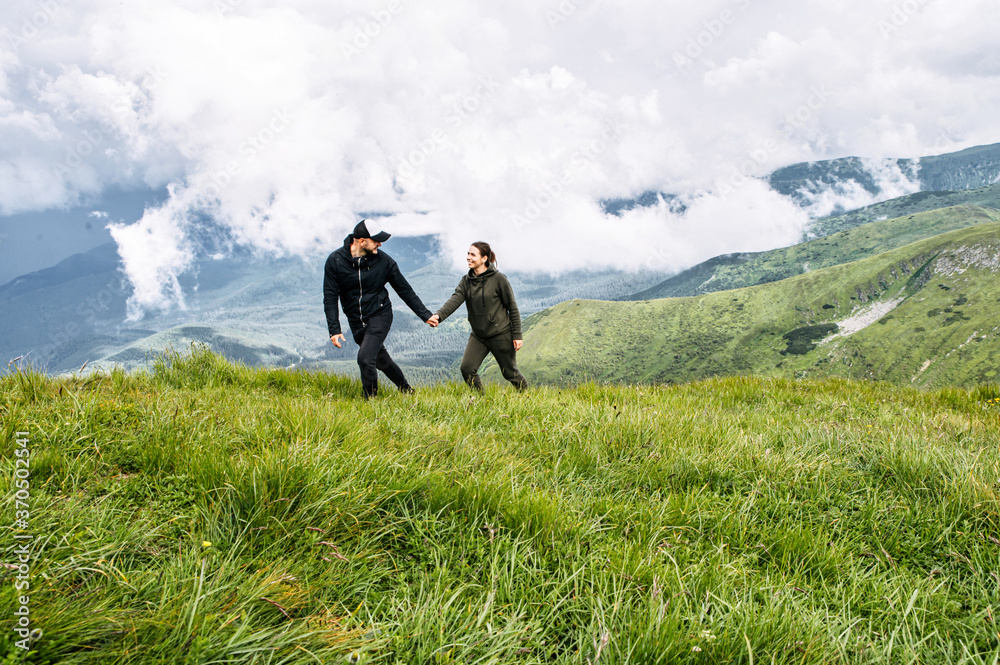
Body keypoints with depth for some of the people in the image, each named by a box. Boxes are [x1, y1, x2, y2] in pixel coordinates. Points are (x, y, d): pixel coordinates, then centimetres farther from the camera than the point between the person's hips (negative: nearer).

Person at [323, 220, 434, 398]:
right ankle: (405, 389, 36)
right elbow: (330, 297, -7)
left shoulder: (383, 261, -10)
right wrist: (334, 329, -15)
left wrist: (425, 315, 1)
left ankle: (370, 401, 0)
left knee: (365, 358, -19)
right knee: (381, 359, 14)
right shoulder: (335, 261, -9)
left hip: (379, 316, -3)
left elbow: (404, 290, 0)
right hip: (356, 322, 3)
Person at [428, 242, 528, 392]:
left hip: (501, 334, -4)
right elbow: (454, 300, -15)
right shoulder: (466, 281, 2)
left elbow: (512, 308, -8)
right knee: (467, 368, -10)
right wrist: (438, 315, -35)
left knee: (510, 373, 8)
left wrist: (517, 335, -8)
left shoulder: (498, 279, -12)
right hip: (478, 335, 5)